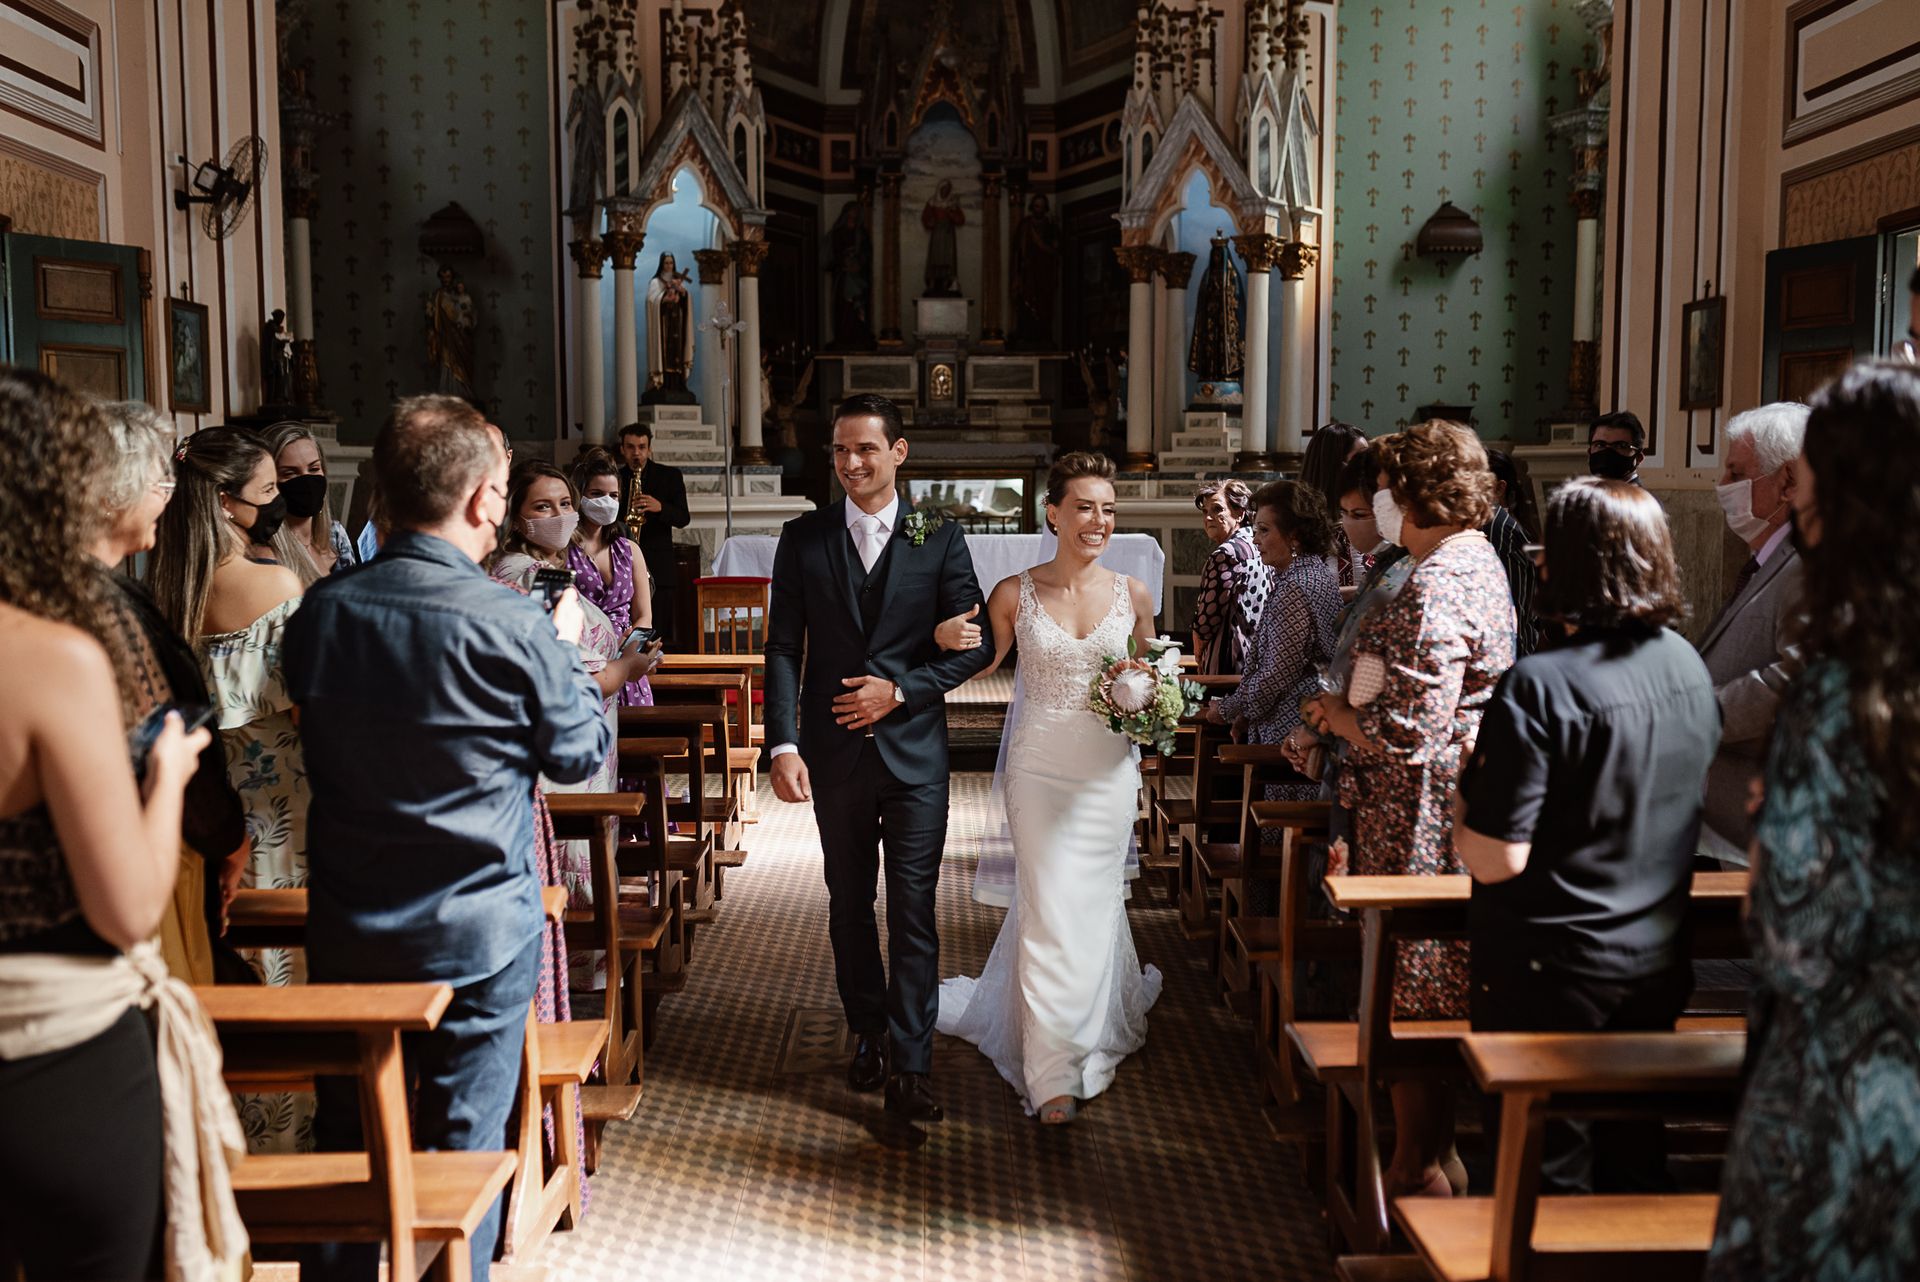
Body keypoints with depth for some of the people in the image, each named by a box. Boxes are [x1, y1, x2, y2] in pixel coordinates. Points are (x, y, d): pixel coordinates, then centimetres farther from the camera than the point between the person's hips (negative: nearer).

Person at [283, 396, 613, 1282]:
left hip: (346, 930, 4)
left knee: (344, 1135, 19)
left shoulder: (320, 610, -7)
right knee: (465, 1142, 11)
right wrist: (566, 648, 10)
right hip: (479, 933, -4)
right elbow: (582, 751, -7)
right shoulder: (511, 627, -20)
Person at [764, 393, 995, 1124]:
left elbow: (976, 645, -1)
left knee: (913, 913, -2)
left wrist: (900, 690, -13)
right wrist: (783, 745, -12)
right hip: (834, 754, 2)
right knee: (849, 906, 15)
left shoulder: (939, 540, -1)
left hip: (914, 753, -2)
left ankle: (908, 1068, 3)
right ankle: (868, 1036, 32)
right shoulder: (802, 540, 2)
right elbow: (783, 648, -2)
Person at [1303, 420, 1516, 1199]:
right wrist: (1350, 709, 11)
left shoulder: (1435, 588, -22)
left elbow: (1410, 736, -26)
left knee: (1411, 996, 2)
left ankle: (1417, 1171, 14)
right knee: (1439, 991, 18)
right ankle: (1438, 1155, 30)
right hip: (1452, 810, 10)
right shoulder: (1479, 563, 12)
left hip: (1418, 816, -10)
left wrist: (1339, 714, -10)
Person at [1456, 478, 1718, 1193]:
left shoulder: (1539, 686, -22)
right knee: (1634, 1166, 21)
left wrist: (1462, 809, -4)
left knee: (1547, 1179, 8)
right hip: (1658, 961, 7)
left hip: (1550, 973, -7)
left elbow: (1497, 860, -24)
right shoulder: (1688, 665, 1)